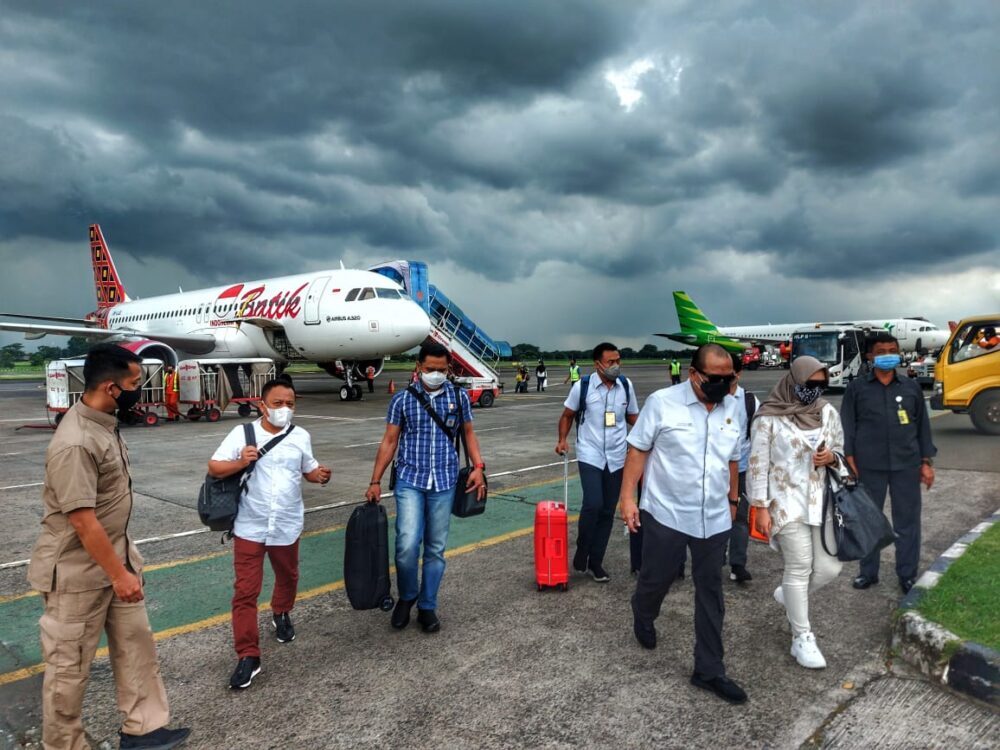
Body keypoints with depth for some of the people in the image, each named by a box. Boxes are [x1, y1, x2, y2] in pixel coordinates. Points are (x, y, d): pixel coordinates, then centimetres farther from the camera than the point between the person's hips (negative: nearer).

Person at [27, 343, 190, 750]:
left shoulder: (104, 422, 3)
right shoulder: (74, 443, -28)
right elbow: (82, 520, -27)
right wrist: (119, 574, -20)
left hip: (116, 555, 9)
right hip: (78, 571, -9)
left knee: (136, 642, 15)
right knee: (70, 664, 10)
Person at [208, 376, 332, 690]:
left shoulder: (301, 436, 1)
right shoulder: (242, 433, -8)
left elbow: (308, 469, 9)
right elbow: (214, 467, -7)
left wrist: (320, 476, -14)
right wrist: (240, 463, -25)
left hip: (287, 526, 3)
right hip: (250, 527, -3)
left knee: (288, 576, 23)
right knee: (245, 590, -2)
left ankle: (281, 615, 53)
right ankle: (248, 656, 8)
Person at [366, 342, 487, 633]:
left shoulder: (459, 397, 3)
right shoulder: (402, 399, 0)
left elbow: (468, 433, 11)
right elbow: (389, 442, 3)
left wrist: (478, 467, -4)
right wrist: (375, 481, 0)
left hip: (444, 483, 2)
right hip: (410, 481, -1)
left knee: (436, 548, 8)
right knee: (407, 545, -13)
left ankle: (427, 607, 25)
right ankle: (406, 597, 15)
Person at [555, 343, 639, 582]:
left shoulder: (626, 386, 0)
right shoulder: (582, 386, -8)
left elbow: (633, 417, 11)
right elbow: (567, 415, 5)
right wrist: (562, 440, -9)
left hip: (616, 457, 4)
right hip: (590, 456, -4)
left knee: (608, 511, 8)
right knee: (593, 505, -17)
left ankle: (596, 561, 22)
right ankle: (581, 552, 8)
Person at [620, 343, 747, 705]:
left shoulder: (734, 408, 3)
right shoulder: (662, 402, -11)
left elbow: (732, 459, 15)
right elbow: (638, 450, -7)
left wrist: (732, 499, 22)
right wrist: (628, 497, -11)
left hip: (714, 519, 4)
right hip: (666, 513, -4)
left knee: (711, 593, 10)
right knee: (655, 578, 12)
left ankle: (709, 670, 23)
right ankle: (642, 617, 47)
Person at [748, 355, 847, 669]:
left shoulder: (829, 412, 6)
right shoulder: (769, 418, -9)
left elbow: (840, 452, 16)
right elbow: (758, 464, -8)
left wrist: (831, 458, -8)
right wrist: (761, 508, -10)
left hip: (821, 501, 5)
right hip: (786, 503, -5)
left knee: (829, 567, 4)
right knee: (800, 567, -4)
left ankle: (790, 595, 35)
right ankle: (802, 638, 11)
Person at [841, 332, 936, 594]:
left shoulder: (911, 387, 7)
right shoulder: (857, 387, 1)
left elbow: (923, 425, 10)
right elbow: (847, 426, 0)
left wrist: (926, 462, 7)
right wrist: (849, 459, -6)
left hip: (906, 465, 1)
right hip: (869, 466, -1)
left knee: (907, 520, 7)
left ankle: (908, 574, 21)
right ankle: (868, 572, 22)